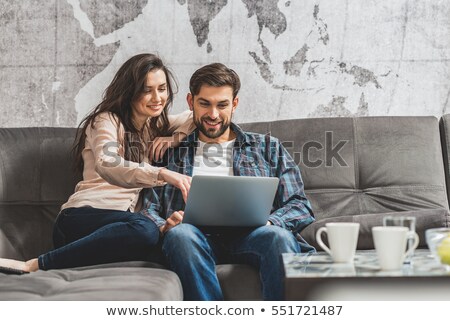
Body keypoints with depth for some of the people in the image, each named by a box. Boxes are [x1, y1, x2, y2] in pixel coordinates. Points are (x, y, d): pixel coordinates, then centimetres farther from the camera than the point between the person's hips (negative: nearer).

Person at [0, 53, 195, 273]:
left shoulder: (156, 125, 25)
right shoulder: (107, 120, 2)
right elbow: (107, 165, -19)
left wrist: (173, 138, 8)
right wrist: (162, 174, -35)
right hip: (84, 216, -5)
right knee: (146, 229, -40)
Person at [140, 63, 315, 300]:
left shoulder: (267, 148, 24)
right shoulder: (170, 152, 25)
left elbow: (301, 207, 15)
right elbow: (149, 209, 15)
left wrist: (269, 222, -7)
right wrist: (164, 225, -9)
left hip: (251, 236, 0)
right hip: (198, 237, 0)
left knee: (278, 236, -35)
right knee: (180, 234, -36)